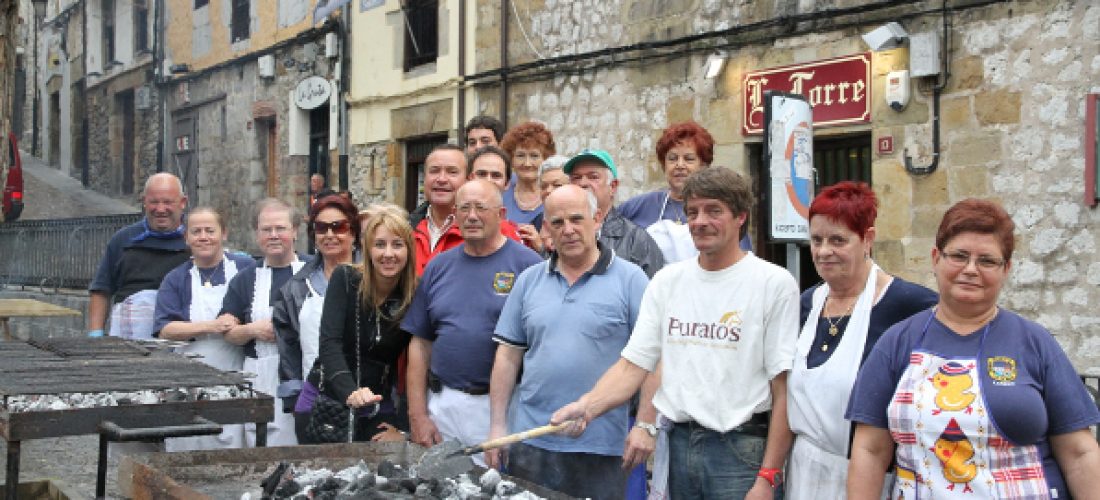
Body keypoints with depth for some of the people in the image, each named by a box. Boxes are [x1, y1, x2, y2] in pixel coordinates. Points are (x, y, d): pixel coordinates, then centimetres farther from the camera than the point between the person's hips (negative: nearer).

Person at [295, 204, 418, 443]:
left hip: (378, 410, 1)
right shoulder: (345, 280, -10)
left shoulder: (415, 297, -8)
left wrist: (403, 427, -7)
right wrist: (350, 392, -35)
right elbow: (330, 343, -19)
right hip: (323, 404, 0)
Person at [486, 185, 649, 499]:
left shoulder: (630, 280, -3)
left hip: (601, 447, -3)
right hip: (530, 441, 4)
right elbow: (508, 355, 11)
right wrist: (497, 425, 6)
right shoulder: (529, 281, 9)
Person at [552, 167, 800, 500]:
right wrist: (587, 407, -15)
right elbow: (633, 366, 3)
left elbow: (783, 389, -8)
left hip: (741, 447, -4)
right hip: (676, 444, 4)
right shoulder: (667, 281, 8)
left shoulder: (775, 283, -5)